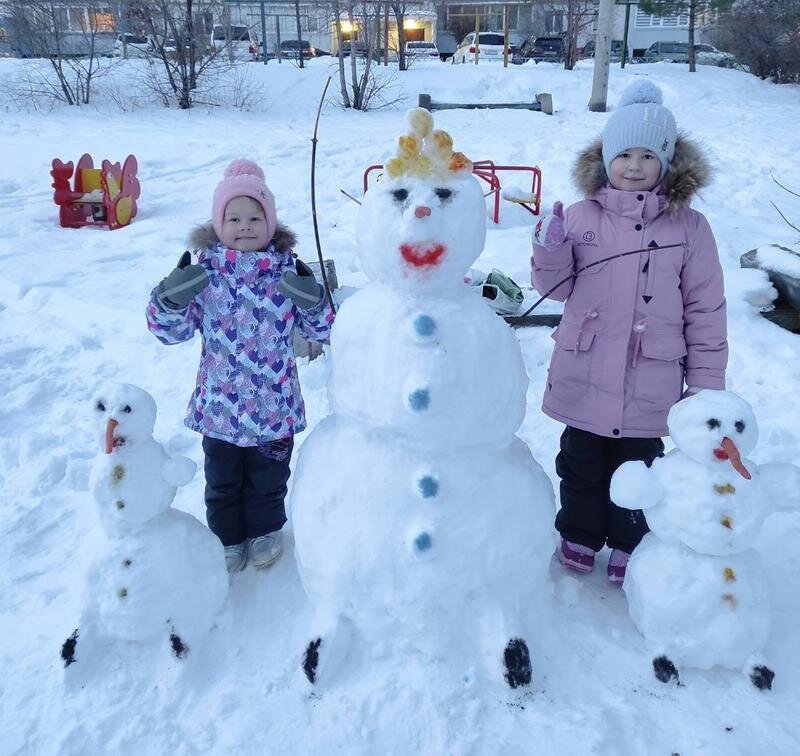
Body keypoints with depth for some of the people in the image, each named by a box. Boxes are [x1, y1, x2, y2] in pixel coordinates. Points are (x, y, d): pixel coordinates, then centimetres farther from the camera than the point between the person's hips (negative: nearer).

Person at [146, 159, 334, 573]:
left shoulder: (289, 268, -8)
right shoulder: (203, 270, -9)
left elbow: (320, 329, -4)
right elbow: (171, 330, -6)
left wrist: (313, 301, -24)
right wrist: (172, 297, -26)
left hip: (274, 404, 0)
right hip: (220, 404, 0)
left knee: (268, 477, 21)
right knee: (222, 479, 21)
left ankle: (265, 530, 46)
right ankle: (228, 537, 44)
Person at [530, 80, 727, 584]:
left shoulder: (688, 227, -5)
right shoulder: (583, 216, -1)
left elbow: (706, 310, -1)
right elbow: (558, 287, 7)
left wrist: (706, 383, -1)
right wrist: (550, 251, -14)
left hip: (649, 384, -1)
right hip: (583, 378, 2)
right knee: (581, 461, 18)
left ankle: (629, 542, 37)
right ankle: (579, 533, 40)